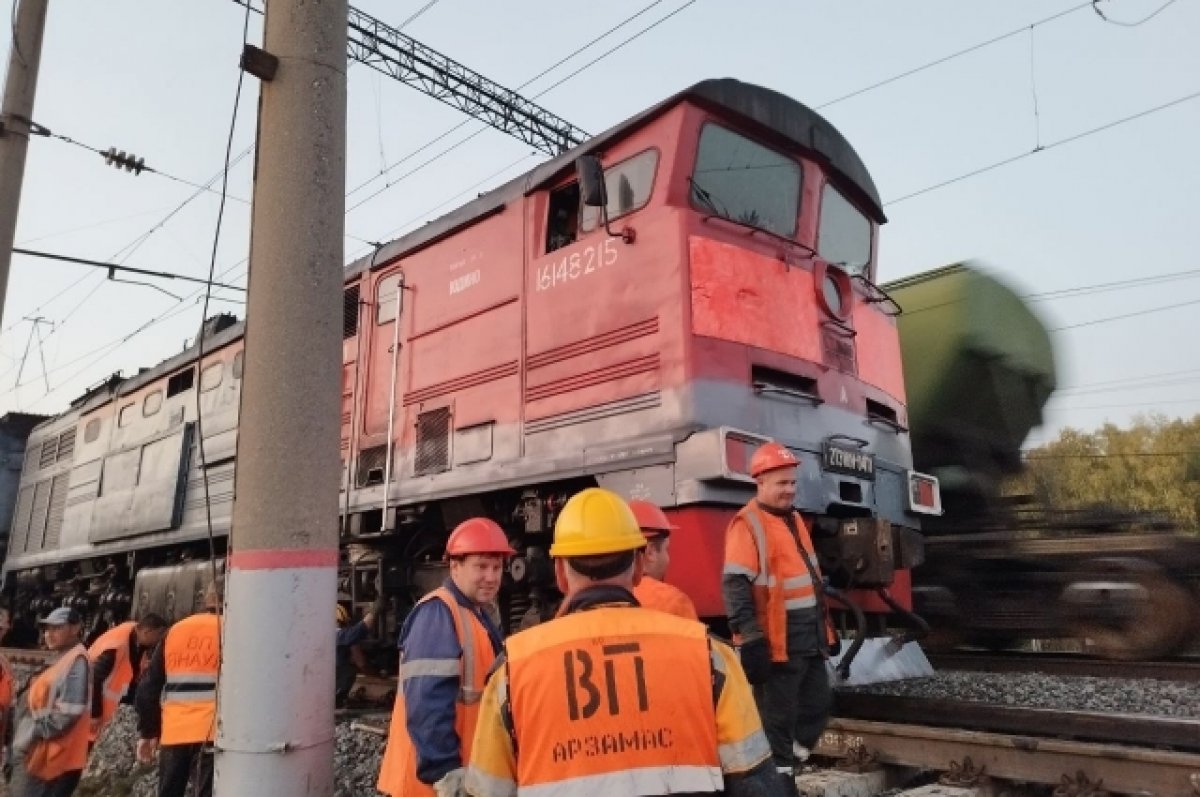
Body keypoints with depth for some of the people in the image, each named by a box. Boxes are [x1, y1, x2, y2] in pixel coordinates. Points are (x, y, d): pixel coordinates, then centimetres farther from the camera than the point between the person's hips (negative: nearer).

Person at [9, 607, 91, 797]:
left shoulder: (77, 661, -16)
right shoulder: (63, 659, 16)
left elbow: (67, 712, -22)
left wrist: (36, 730, -14)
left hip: (42, 757, -10)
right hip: (34, 754, 10)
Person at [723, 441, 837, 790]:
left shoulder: (795, 519, 14)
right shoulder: (748, 524, -15)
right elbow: (735, 586, -22)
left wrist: (824, 626, 23)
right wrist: (751, 639, -26)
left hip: (809, 638, 9)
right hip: (776, 642, -9)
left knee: (819, 703, 18)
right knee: (778, 716, 1)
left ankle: (790, 759, 34)